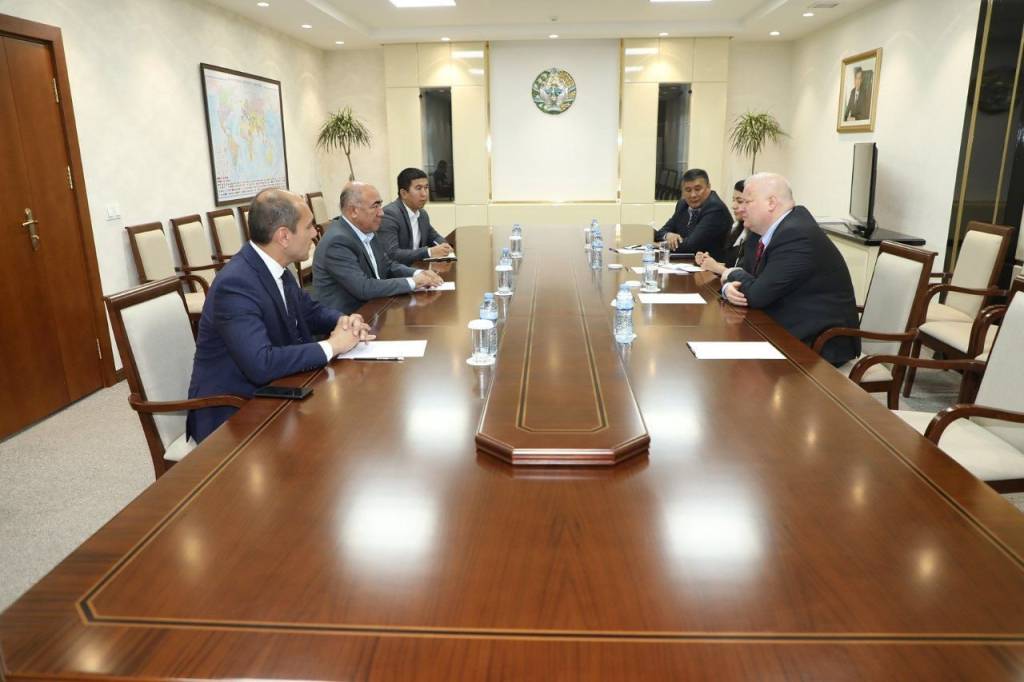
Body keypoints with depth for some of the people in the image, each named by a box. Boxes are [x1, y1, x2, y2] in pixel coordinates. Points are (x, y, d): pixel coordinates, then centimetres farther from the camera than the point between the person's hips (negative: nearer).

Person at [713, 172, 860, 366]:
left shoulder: (796, 236, -23)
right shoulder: (780, 227, 6)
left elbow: (756, 295, -23)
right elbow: (757, 283, 9)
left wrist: (733, 275, -4)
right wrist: (729, 288, -13)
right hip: (791, 330, 8)